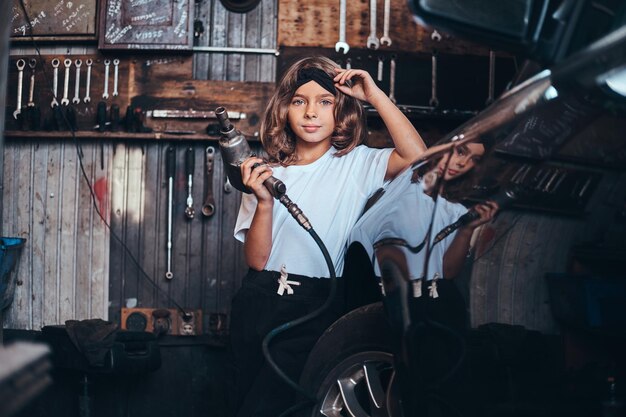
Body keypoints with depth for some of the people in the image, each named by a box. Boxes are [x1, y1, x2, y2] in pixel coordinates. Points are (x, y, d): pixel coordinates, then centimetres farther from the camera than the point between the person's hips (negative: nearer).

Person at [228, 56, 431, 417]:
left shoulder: (357, 164, 0)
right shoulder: (267, 170, 6)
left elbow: (417, 156, -20)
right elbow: (257, 259, -1)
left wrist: (375, 95, -15)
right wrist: (264, 201, -17)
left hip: (318, 308, -3)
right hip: (260, 302, 3)